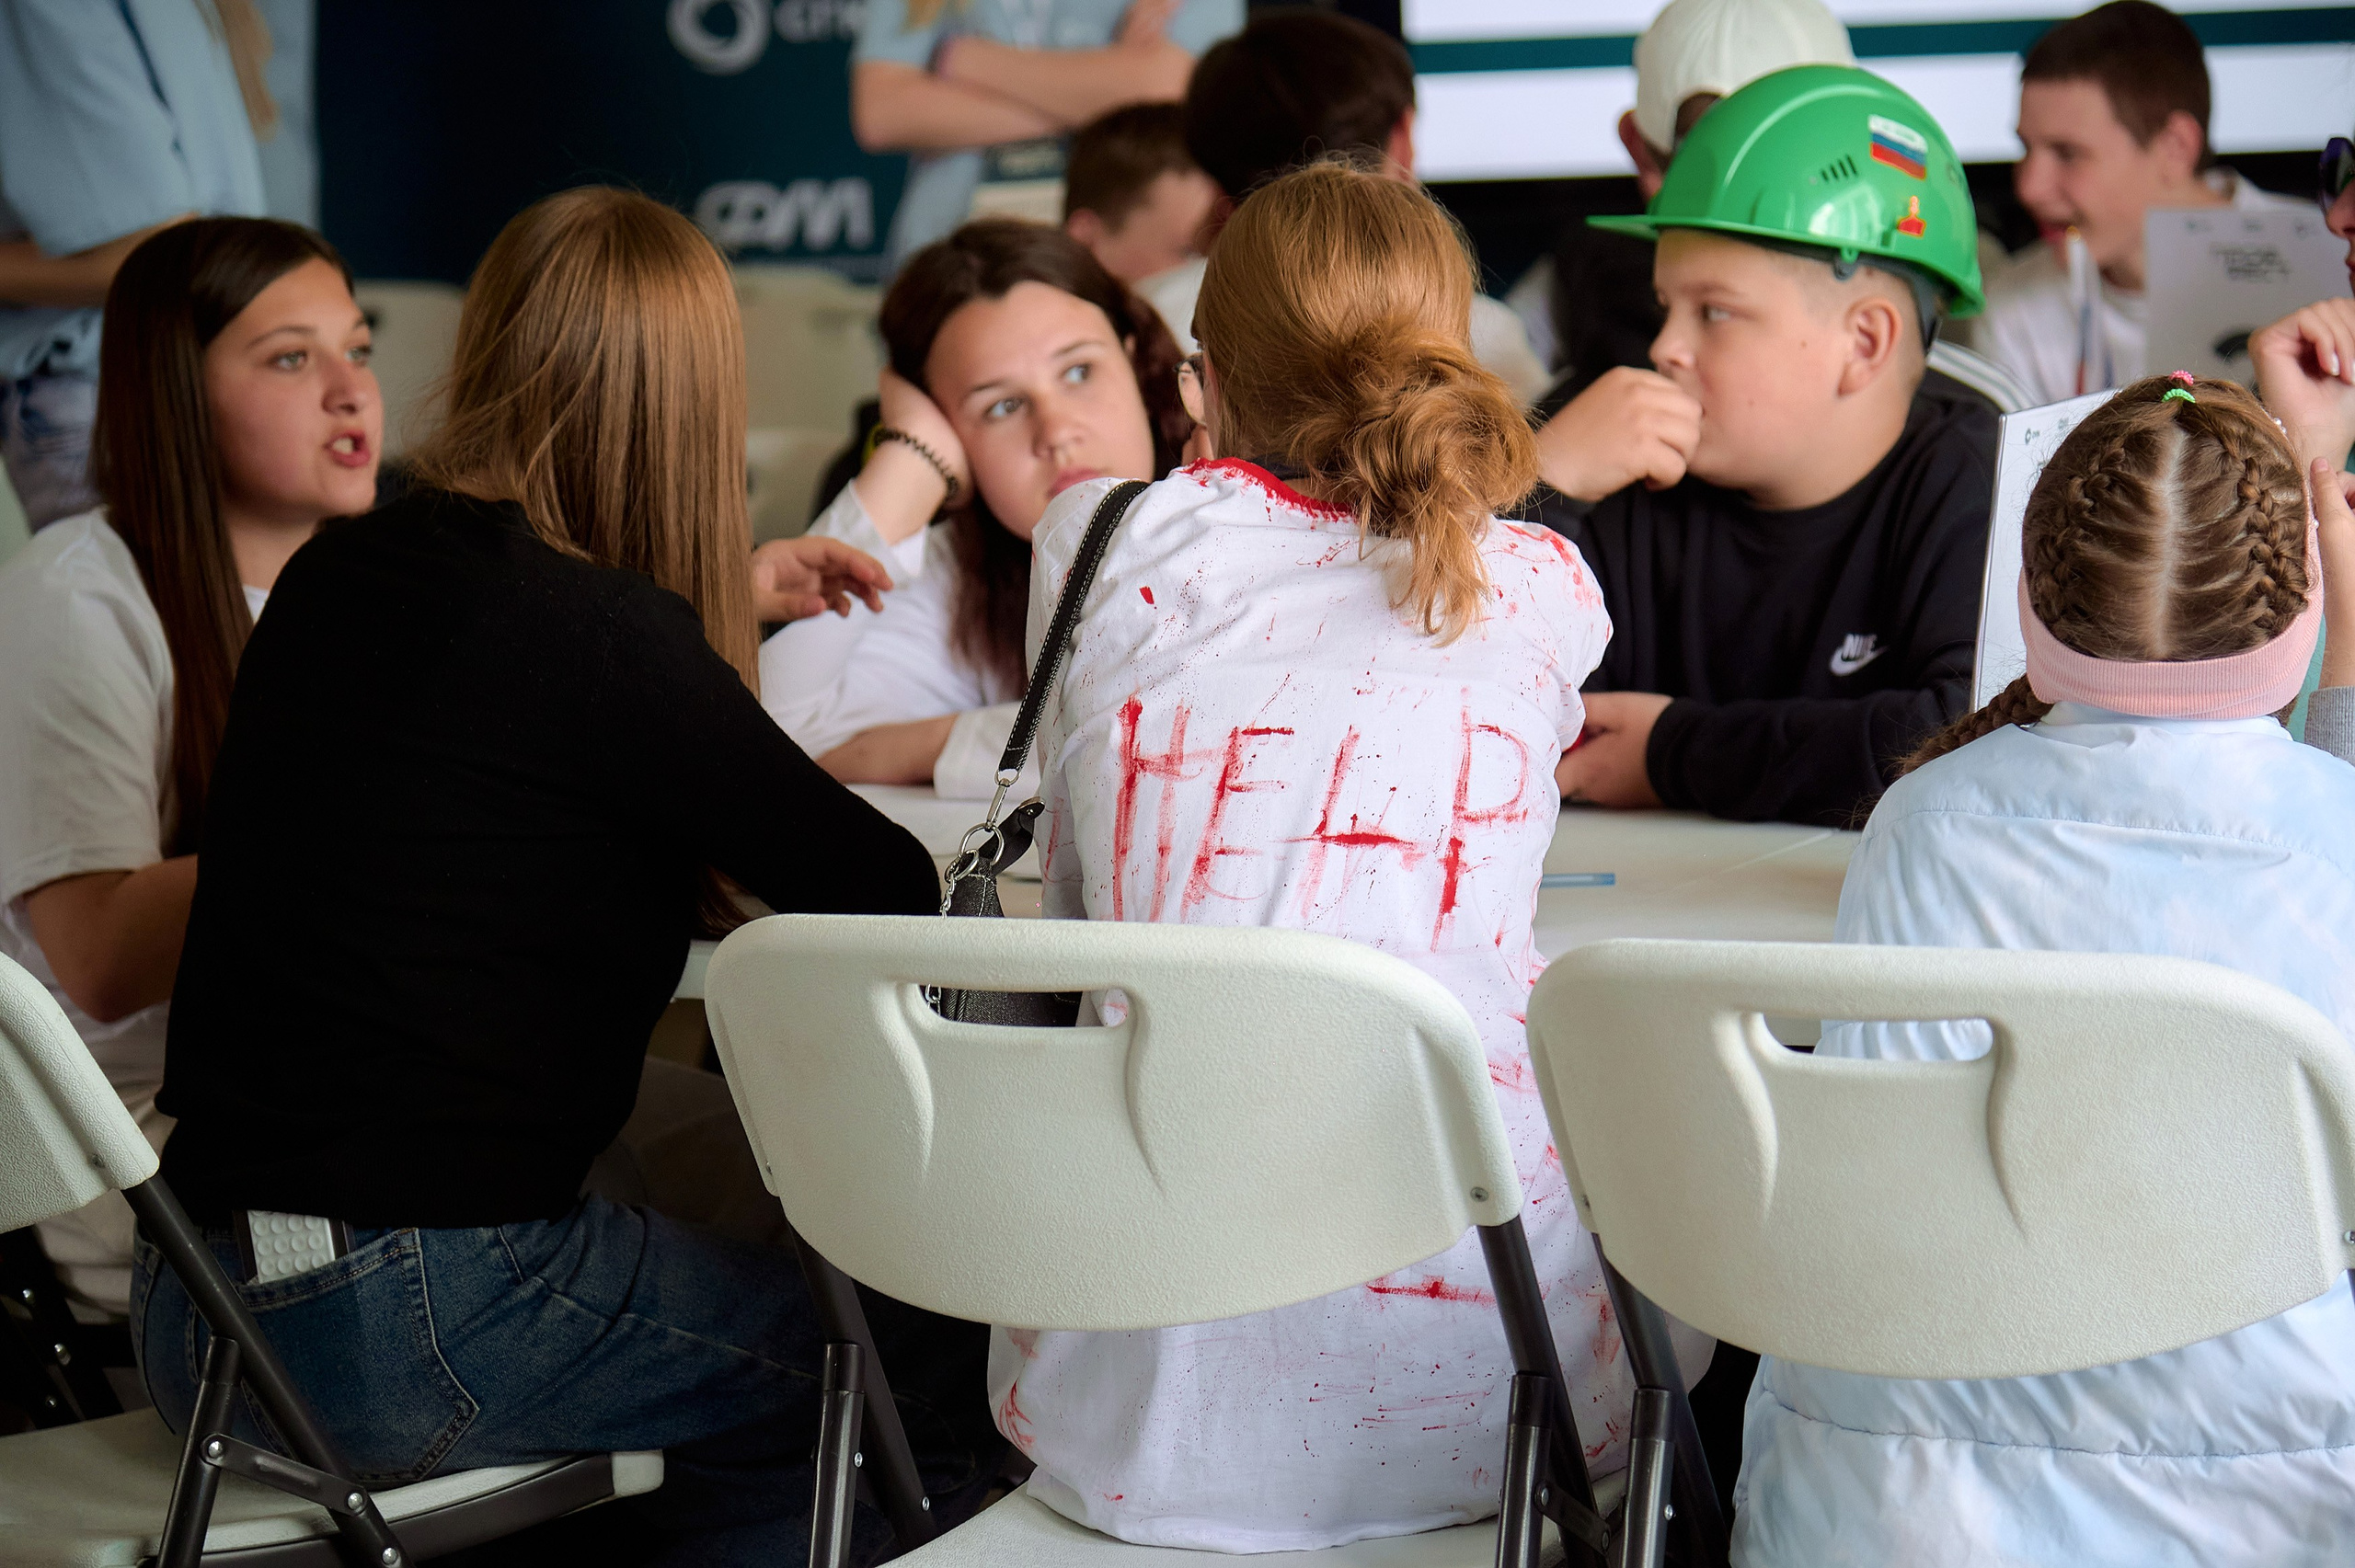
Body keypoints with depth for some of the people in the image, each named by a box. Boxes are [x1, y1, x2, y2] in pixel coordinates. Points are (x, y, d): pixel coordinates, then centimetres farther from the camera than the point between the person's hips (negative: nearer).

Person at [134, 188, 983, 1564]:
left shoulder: (332, 582, 8)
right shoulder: (597, 632, -14)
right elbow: (890, 894, -6)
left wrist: (726, 605, 37)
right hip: (402, 1327, -8)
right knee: (945, 1347, 6)